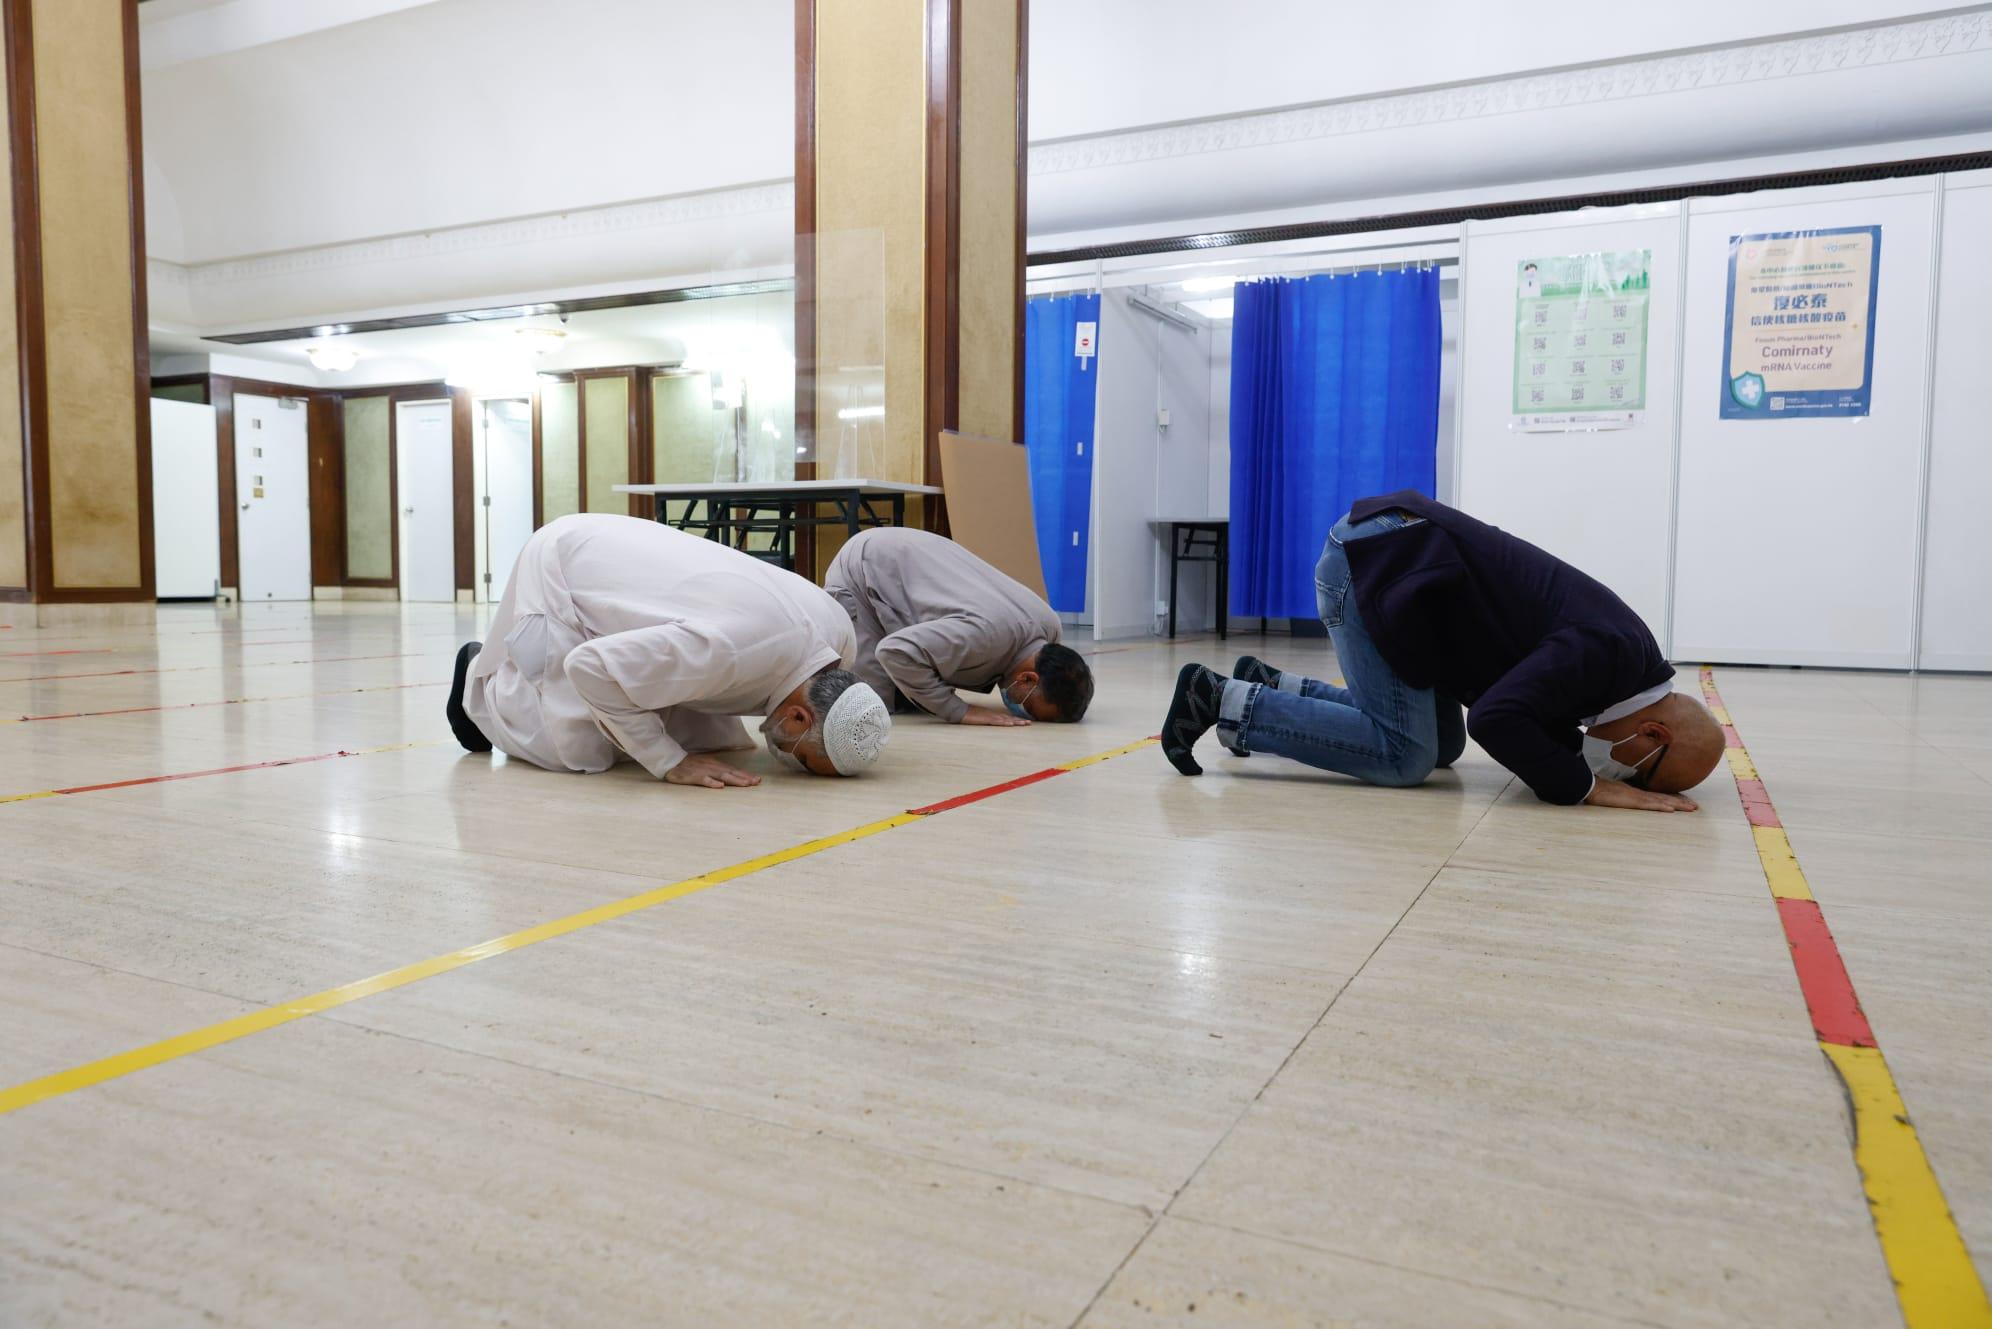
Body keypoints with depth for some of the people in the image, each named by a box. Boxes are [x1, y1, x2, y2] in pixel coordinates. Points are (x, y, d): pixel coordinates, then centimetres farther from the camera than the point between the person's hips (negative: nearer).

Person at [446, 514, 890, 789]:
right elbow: (589, 669, -36)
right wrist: (672, 761, -32)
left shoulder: (838, 631, -18)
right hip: (560, 563, -7)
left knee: (715, 739, 2)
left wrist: (780, 746, -13)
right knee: (575, 749, -15)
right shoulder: (727, 648, -44)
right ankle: (480, 680, 17)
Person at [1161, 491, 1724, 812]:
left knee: (1441, 745, 12)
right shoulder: (1607, 653, -21)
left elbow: (1537, 715, 21)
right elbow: (1496, 718, -32)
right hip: (1374, 557, -10)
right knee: (1404, 753, -12)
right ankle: (1223, 699, -7)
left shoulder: (1629, 659, 9)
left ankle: (1270, 688, 17)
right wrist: (1589, 786, -20)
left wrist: (1597, 765, 4)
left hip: (1392, 557, 10)